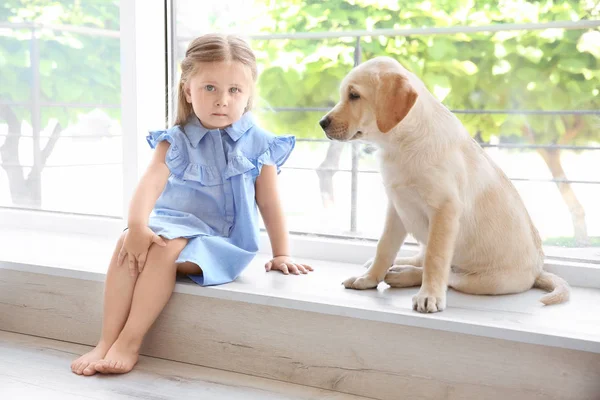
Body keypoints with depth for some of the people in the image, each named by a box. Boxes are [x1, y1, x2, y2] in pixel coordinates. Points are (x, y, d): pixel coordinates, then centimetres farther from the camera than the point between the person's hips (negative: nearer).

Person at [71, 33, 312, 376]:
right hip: (172, 222, 3)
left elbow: (269, 203, 2)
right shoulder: (176, 141, -1)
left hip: (219, 238, -2)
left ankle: (130, 342, -22)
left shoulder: (257, 145, -2)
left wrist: (282, 254, 0)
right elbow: (152, 181, -17)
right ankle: (107, 340, -21)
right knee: (128, 244, -25)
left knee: (166, 250, -30)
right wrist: (137, 226, -34)